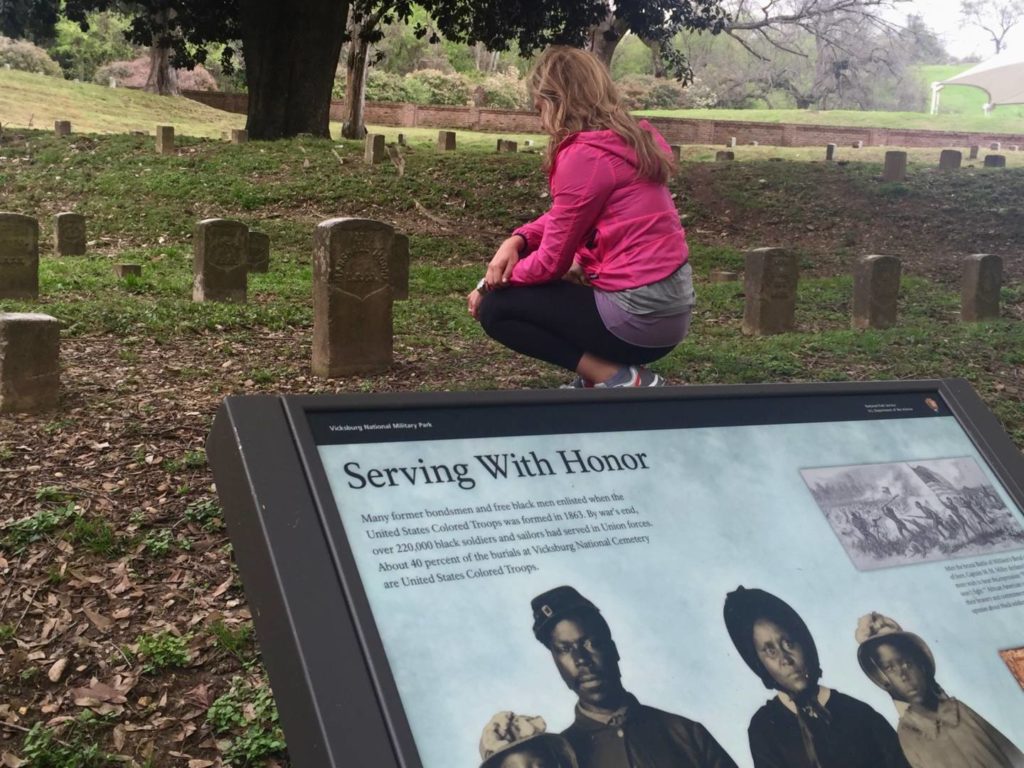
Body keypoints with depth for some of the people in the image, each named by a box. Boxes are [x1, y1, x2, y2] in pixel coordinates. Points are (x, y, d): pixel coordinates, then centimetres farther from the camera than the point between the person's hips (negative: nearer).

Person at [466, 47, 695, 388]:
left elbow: (552, 261, -11)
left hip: (638, 317, -9)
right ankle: (599, 371, 15)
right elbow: (562, 219, 18)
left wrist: (490, 284, 4)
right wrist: (516, 241, 1)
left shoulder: (584, 155, -16)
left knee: (495, 309, 3)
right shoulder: (629, 138, 11)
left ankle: (618, 379, -4)